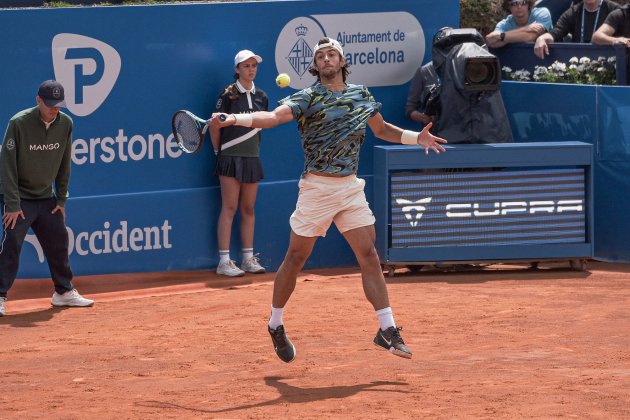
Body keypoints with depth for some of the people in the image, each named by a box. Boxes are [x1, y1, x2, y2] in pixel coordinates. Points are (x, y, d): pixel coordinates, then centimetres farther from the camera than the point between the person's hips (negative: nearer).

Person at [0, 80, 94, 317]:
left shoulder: (65, 124, -3)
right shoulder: (19, 123, -19)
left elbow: (64, 165, 7)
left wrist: (61, 200, 5)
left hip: (46, 198, 5)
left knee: (59, 242, 8)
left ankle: (64, 292, 22)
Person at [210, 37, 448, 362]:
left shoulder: (361, 94, 10)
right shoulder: (308, 98, -8)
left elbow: (381, 129, 26)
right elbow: (274, 116, -24)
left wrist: (416, 138, 14)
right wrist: (234, 119, -40)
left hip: (351, 188, 4)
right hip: (317, 187, -4)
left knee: (369, 256, -2)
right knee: (296, 259, 4)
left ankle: (387, 330, 0)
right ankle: (275, 325, 20)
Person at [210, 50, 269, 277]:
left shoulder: (261, 97, 9)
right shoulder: (229, 94, -7)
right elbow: (215, 125, -4)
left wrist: (255, 148, 13)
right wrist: (218, 150, 0)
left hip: (252, 158, 5)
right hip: (231, 157, -5)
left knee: (248, 209, 9)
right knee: (229, 208, -6)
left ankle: (248, 258, 14)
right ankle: (224, 261, -5)